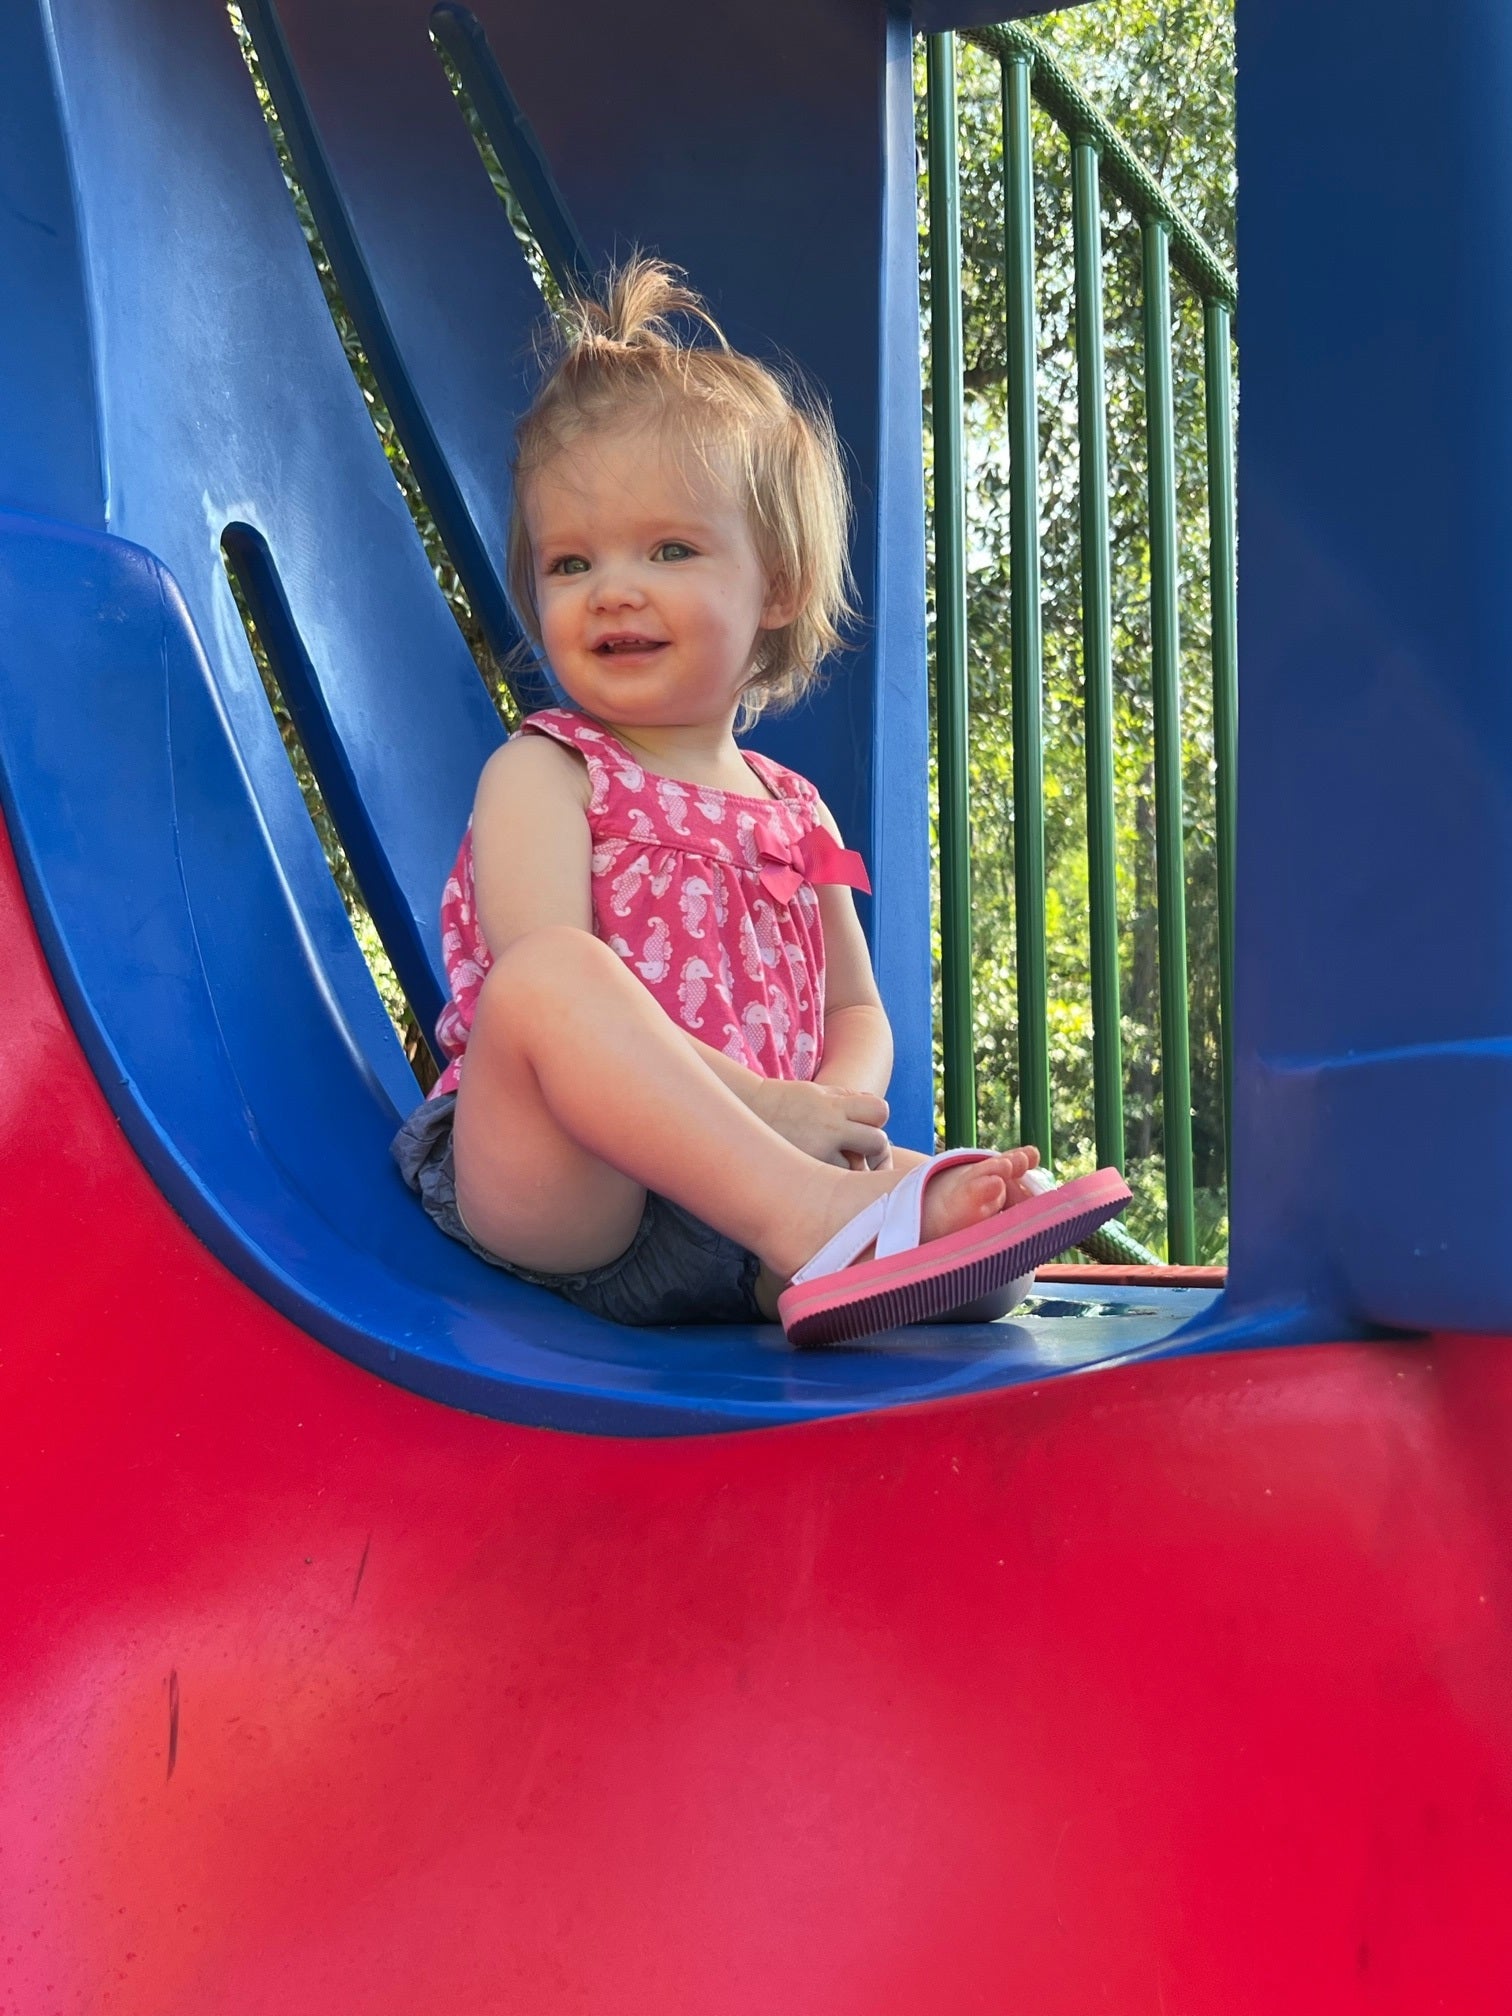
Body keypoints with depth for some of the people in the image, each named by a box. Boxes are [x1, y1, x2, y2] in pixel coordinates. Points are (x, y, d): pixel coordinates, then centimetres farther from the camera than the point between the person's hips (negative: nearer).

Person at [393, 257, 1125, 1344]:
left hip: (717, 1243, 5)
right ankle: (820, 1219, -43)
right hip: (552, 1185, -5)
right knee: (551, 975, -34)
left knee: (995, 1188, -11)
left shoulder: (795, 811, 20)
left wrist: (832, 1112, -3)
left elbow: (858, 1015, 23)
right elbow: (544, 996, -12)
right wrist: (760, 1104, -21)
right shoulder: (541, 774, 4)